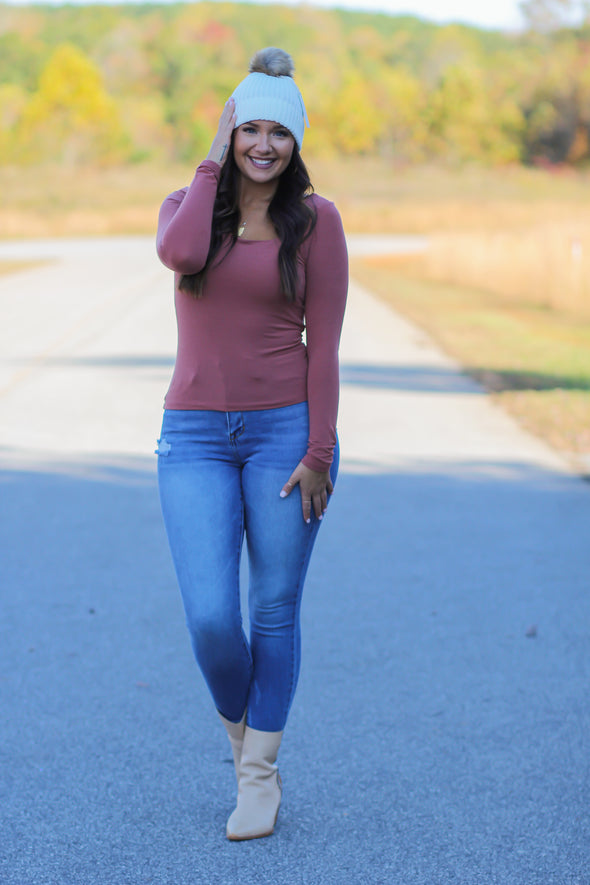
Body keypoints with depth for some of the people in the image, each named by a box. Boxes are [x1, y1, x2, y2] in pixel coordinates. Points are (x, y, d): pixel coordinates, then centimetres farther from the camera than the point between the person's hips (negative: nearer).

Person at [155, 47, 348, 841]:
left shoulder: (316, 219, 0)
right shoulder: (186, 204, 7)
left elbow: (323, 342, -3)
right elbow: (180, 254, -19)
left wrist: (318, 453, -9)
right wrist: (213, 160, -8)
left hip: (286, 431, -1)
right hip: (196, 438, 1)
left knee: (274, 613, 5)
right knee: (211, 618, -7)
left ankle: (259, 773, 19)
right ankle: (240, 726, 25)